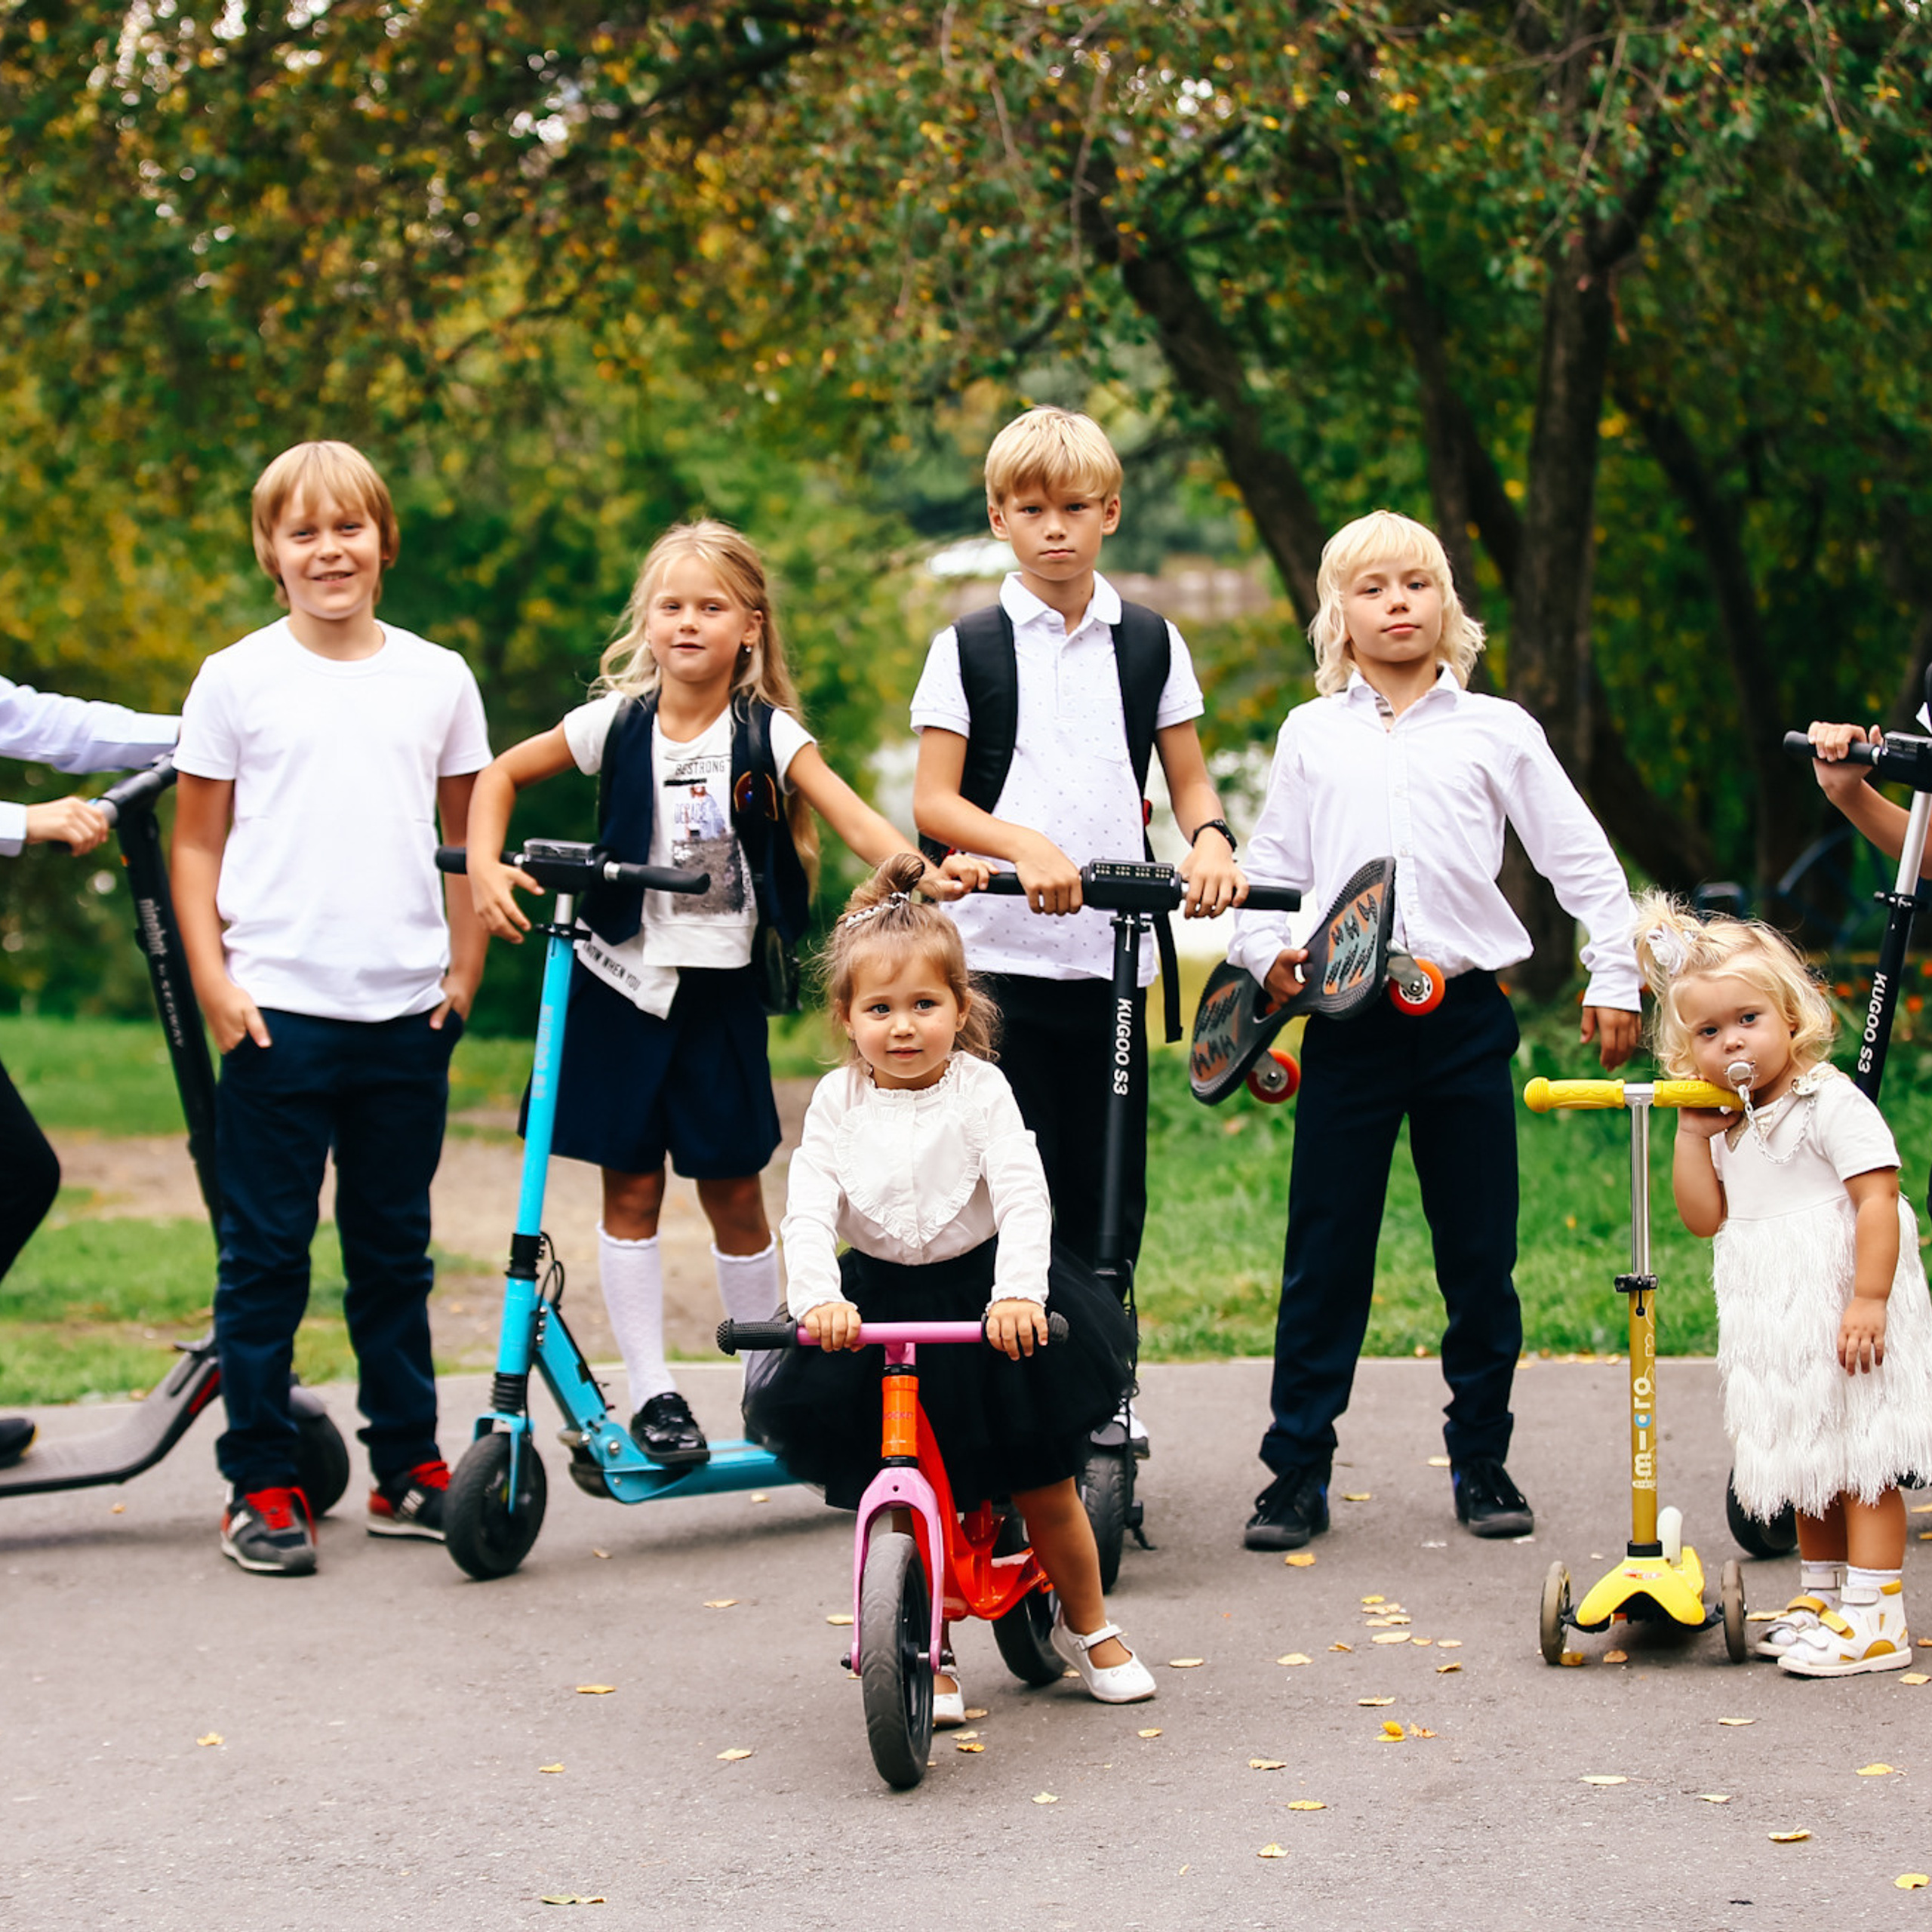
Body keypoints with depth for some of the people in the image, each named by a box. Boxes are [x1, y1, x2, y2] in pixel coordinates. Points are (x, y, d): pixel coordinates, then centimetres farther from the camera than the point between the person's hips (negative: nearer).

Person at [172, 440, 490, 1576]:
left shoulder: (438, 679, 7)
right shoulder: (238, 680, 1)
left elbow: (467, 834, 15)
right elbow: (198, 844, 4)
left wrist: (463, 970, 7)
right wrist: (213, 981, -5)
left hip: (406, 1014, 2)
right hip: (278, 1010, -2)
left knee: (396, 1249, 12)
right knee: (267, 1253, 2)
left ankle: (409, 1469, 22)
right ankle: (261, 1485, 9)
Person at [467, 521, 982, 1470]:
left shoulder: (767, 734, -6)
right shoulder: (616, 722, -3)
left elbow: (853, 819, -18)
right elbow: (501, 774, 9)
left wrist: (922, 871, -36)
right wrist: (485, 870, -7)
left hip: (720, 987, -1)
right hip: (621, 982, 1)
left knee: (733, 1191, 5)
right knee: (630, 1188, 3)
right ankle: (650, 1391, 10)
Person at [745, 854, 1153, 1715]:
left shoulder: (979, 1089, -9)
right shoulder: (839, 1102, -4)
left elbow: (1023, 1196, -20)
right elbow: (809, 1212, -12)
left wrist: (1019, 1292, -36)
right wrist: (818, 1298, -31)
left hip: (986, 1297, -1)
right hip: (879, 1305, 1)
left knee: (1045, 1485, 7)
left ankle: (1088, 1628, 29)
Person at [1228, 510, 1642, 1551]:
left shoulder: (1496, 730, 6)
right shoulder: (1310, 736, 10)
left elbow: (1581, 858, 10)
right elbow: (1270, 867, 14)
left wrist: (1613, 977, 7)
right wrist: (1265, 949, -3)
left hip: (1466, 1019, 0)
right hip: (1349, 1023, 0)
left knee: (1478, 1254, 5)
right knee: (1323, 1254, 0)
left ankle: (1481, 1458, 17)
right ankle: (1298, 1465, 7)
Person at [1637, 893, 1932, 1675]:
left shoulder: (1831, 1103, -12)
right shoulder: (1729, 1123, 12)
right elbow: (1704, 1215, 9)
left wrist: (1869, 1299, -25)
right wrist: (1692, 1131, 2)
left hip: (1842, 1315, -8)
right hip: (1776, 1329, 8)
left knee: (1862, 1463, -7)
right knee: (1808, 1467, 17)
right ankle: (1821, 1596, 28)